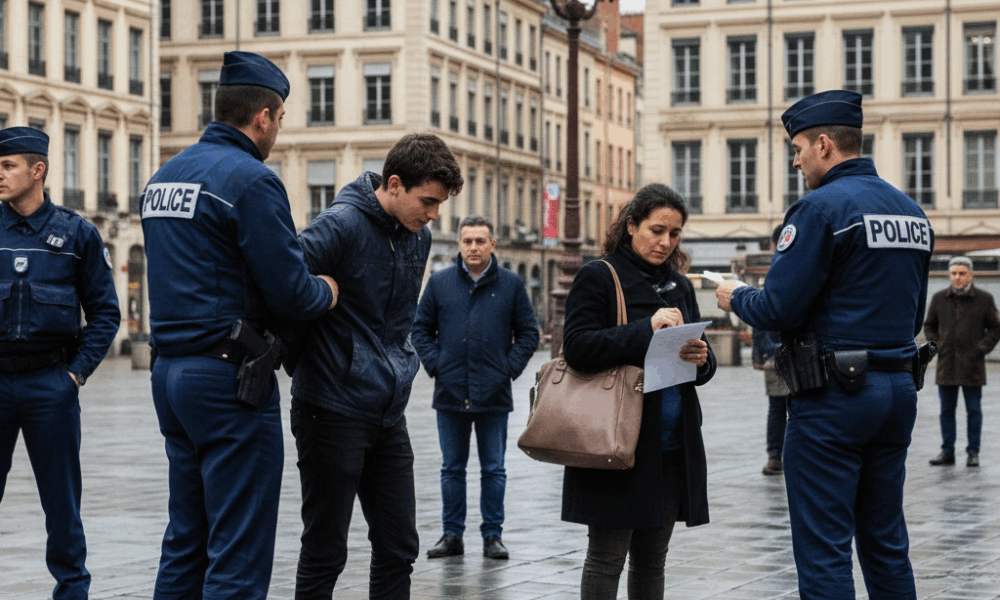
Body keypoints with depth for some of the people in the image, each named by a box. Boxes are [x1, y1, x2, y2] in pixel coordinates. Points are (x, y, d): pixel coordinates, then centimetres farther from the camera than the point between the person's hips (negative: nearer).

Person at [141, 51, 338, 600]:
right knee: (238, 553, -5)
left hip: (170, 367, 9)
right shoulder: (251, 179, -13)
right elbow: (288, 290, -17)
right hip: (230, 377, -9)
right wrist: (326, 292, 5)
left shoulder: (163, 177, 14)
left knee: (185, 543, 16)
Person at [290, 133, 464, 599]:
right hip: (333, 410, -7)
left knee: (398, 549, 11)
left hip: (389, 414, 8)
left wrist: (403, 365, 14)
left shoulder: (418, 237, 9)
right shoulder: (341, 224, -16)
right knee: (325, 553, 2)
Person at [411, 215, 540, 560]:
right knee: (452, 468, 8)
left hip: (494, 396, -1)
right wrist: (434, 365, -1)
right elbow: (421, 328, 11)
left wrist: (510, 369, -3)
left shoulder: (511, 285, 4)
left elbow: (528, 333, 7)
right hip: (450, 394, 1)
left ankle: (492, 535, 14)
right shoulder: (440, 283, 6)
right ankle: (452, 535, 16)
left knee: (493, 469, 6)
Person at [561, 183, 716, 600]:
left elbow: (703, 369, 17)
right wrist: (647, 329, -21)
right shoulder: (598, 277, -2)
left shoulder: (679, 286, 16)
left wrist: (700, 358, -7)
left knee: (652, 560, 11)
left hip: (672, 446, 6)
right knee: (607, 557, -2)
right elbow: (577, 347, -16)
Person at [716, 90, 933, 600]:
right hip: (898, 388, 8)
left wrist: (736, 298, 3)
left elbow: (778, 308, -16)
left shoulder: (822, 207, -13)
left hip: (833, 398, -8)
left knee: (823, 549, -3)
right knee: (886, 544, 15)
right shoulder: (912, 212, 13)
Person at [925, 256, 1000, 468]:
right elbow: (929, 326, 18)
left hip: (972, 366, -2)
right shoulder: (939, 299, 7)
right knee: (946, 411, 6)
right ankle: (947, 452, 14)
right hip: (946, 365, 2)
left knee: (974, 411, 2)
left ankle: (973, 452, 10)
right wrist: (936, 345, 2)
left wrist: (982, 348, -6)